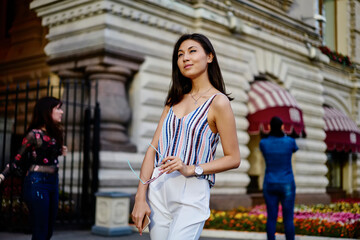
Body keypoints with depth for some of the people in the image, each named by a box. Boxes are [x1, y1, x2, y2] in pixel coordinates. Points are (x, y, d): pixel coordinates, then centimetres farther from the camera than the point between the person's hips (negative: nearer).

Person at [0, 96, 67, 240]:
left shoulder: (54, 134, 11)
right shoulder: (34, 134, -10)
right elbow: (19, 161, -8)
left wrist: (60, 152, 8)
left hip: (53, 182, 8)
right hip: (37, 184, -8)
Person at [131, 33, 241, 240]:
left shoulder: (218, 102, -5)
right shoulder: (175, 100, 13)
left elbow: (233, 159, -5)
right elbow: (154, 148, 6)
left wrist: (190, 169, -15)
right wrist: (140, 198, -2)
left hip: (192, 194, -5)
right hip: (158, 189, 5)